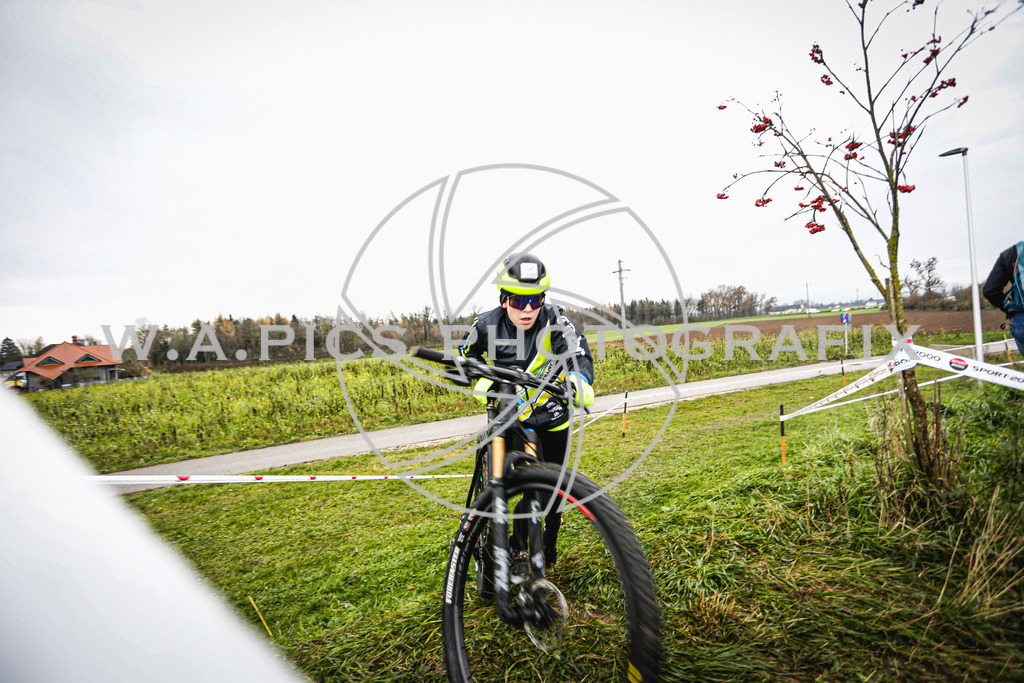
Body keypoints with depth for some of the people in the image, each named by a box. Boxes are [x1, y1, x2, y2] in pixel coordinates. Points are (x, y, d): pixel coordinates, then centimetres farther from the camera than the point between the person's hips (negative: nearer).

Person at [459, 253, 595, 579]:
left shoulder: (553, 318, -19)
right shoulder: (488, 325, -14)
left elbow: (576, 350, -33)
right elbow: (466, 352, 5)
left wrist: (580, 379, -54)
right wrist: (481, 378, -13)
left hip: (553, 418, 1)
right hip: (513, 417, -1)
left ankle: (549, 550, 40)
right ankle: (517, 550, 16)